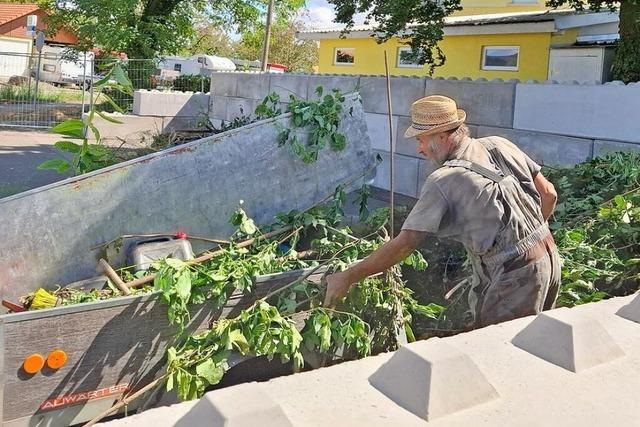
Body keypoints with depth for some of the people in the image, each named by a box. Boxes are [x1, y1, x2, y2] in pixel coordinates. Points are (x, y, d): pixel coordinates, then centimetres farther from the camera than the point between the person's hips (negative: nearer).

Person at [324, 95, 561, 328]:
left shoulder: (443, 182, -17)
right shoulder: (498, 146, 2)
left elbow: (404, 244, -19)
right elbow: (548, 194, 7)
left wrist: (348, 278, -12)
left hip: (514, 276, -8)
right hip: (549, 257, 8)